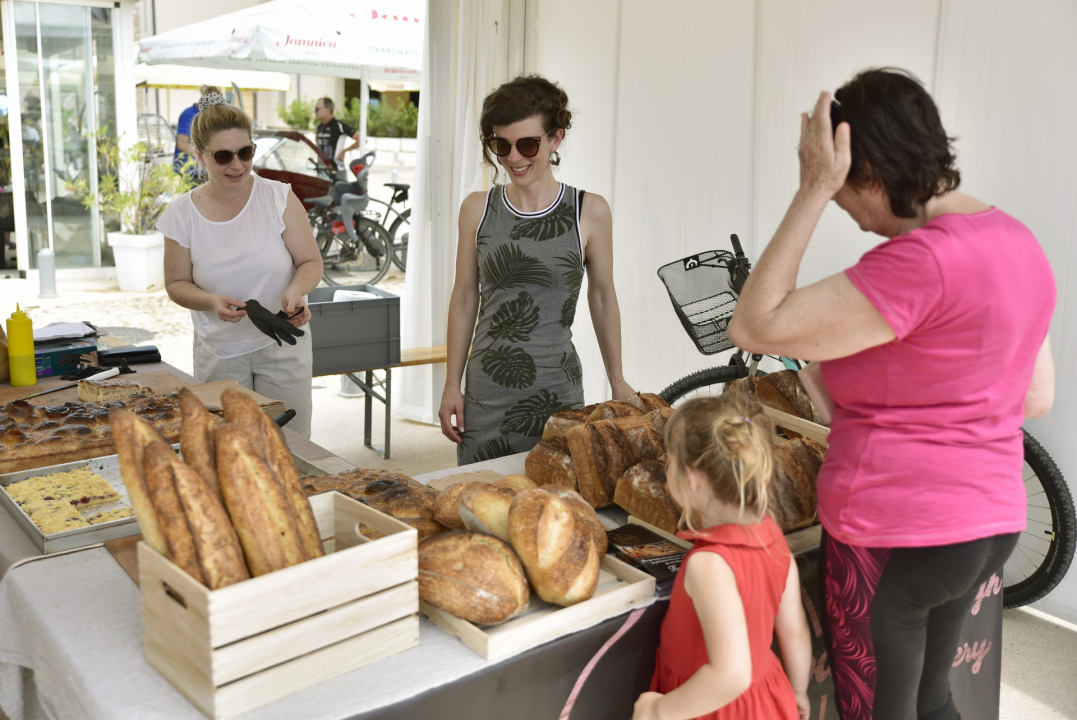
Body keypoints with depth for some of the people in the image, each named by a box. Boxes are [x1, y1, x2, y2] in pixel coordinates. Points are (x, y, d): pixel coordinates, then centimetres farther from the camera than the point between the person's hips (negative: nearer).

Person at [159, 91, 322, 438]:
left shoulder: (278, 197, -6)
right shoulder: (182, 214, -3)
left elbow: (311, 262, -2)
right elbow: (176, 283, 5)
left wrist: (296, 291, -24)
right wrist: (211, 302, -16)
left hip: (282, 347, -1)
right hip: (219, 354, 1)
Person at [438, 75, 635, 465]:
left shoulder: (590, 212, -2)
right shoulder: (477, 209, 4)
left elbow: (602, 297, 7)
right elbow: (464, 299, 9)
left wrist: (618, 382, 11)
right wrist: (451, 385, 8)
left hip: (557, 394, -1)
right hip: (484, 394, 2)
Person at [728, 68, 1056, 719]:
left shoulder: (918, 263, -27)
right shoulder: (1017, 240, 3)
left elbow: (754, 326, -26)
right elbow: (1036, 398, 10)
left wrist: (813, 192, -24)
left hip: (894, 541, -9)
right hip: (991, 524, 9)